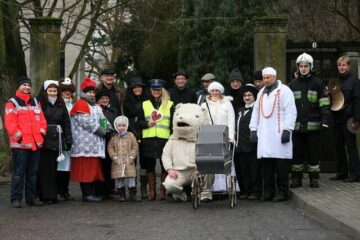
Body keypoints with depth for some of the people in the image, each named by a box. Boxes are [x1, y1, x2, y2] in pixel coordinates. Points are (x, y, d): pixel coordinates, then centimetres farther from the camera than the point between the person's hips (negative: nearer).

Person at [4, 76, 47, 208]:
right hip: (20, 144, -6)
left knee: (33, 172, 10)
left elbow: (42, 120, 16)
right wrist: (19, 137, -14)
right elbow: (10, 123, -9)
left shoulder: (35, 102, 18)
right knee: (19, 172, -5)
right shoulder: (12, 103, -1)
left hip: (36, 143, 6)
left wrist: (42, 133, 3)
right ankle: (16, 199, 0)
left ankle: (32, 197, 17)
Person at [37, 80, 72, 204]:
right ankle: (45, 195, 0)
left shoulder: (61, 105, 14)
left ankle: (52, 195, 10)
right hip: (43, 140, -4)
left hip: (56, 140, 4)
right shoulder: (40, 104, -1)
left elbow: (66, 123, 15)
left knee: (53, 168, 6)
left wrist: (68, 140, 10)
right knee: (44, 168, -3)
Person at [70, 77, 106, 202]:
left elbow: (102, 121, 23)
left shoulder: (96, 107, 23)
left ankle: (92, 192, 14)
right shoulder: (80, 105, -8)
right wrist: (102, 131, -9)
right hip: (85, 144, -9)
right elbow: (87, 123, -16)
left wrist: (104, 129, 1)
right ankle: (87, 194, -6)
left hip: (95, 145, 9)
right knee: (85, 169, -7)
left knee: (93, 168, 10)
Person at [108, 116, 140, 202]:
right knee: (119, 178, 2)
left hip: (129, 162, 0)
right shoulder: (114, 138, 6)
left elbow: (135, 147, 3)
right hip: (117, 162, 0)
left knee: (131, 177, -4)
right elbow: (110, 148, 3)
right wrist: (114, 157, -8)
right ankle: (121, 194, 12)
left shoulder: (130, 136, 5)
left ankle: (132, 195, 2)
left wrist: (131, 157, -6)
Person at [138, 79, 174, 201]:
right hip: (148, 140, 2)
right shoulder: (144, 104, 14)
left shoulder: (170, 105, 8)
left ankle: (163, 191, 7)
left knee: (165, 166, -1)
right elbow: (139, 122, 13)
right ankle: (152, 191, 10)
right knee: (149, 166, 3)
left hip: (165, 139, -2)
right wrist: (147, 124, -8)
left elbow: (173, 123, 5)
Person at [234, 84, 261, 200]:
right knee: (243, 170, 8)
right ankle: (245, 191, 15)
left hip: (252, 145, -7)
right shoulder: (240, 111, 20)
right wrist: (235, 140, 13)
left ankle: (255, 191, 4)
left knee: (254, 169, -1)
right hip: (241, 146, 7)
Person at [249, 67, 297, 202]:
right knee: (266, 165, 6)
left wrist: (287, 130, -14)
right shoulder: (261, 93, 20)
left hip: (279, 134, -6)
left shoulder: (284, 91, -3)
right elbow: (256, 111, 23)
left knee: (281, 165, -4)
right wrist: (253, 129, 14)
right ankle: (268, 192, 13)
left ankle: (282, 192, 3)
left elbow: (291, 112, -8)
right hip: (264, 135, 6)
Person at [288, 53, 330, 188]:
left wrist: (325, 121, -11)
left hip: (313, 125, -3)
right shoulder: (293, 85, 12)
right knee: (297, 153, 6)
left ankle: (314, 178, 13)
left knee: (313, 153, 4)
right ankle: (296, 178, 14)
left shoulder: (318, 83, 2)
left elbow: (324, 104, -2)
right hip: (296, 126, 3)